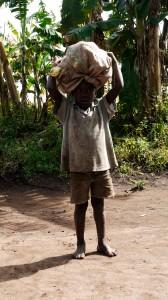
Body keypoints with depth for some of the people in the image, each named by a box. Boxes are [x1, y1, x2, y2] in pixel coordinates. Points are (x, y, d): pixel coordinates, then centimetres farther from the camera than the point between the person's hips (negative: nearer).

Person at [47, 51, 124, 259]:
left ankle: (102, 242, 23)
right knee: (81, 206, 9)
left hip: (101, 166, 2)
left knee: (99, 205, 12)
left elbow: (118, 86, -1)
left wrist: (113, 60, 3)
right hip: (78, 167, -2)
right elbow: (51, 88, -8)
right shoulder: (67, 110, 0)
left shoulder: (102, 108, 5)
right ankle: (80, 244, 22)